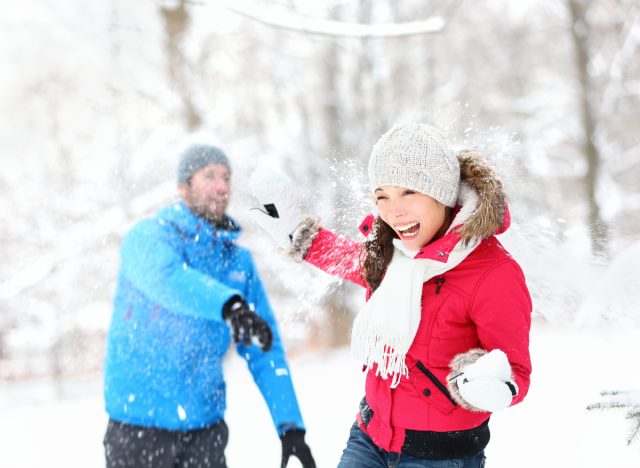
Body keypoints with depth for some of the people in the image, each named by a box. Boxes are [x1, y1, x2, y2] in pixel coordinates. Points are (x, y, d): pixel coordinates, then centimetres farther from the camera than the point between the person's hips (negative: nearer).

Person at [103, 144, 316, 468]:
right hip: (139, 425, -4)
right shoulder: (149, 236, -7)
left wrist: (290, 426, -3)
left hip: (206, 425, 4)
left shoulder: (238, 261, 7)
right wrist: (229, 305, -49)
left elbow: (265, 352, 6)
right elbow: (167, 278, -31)